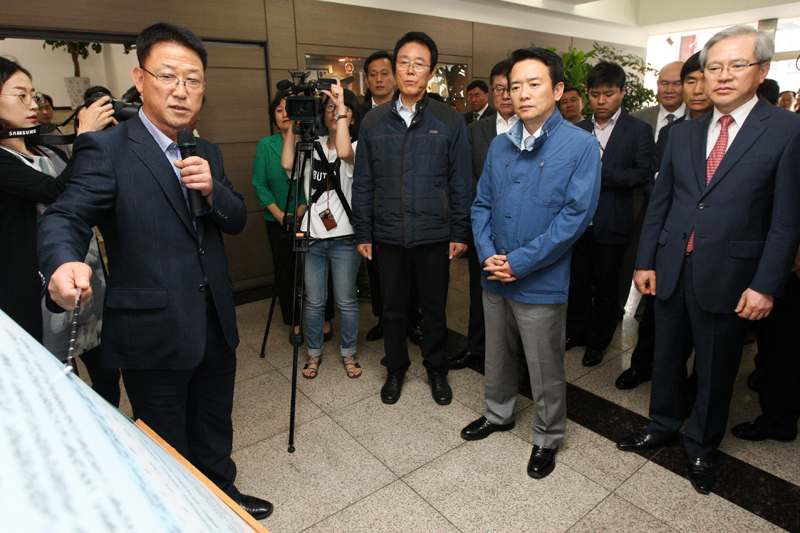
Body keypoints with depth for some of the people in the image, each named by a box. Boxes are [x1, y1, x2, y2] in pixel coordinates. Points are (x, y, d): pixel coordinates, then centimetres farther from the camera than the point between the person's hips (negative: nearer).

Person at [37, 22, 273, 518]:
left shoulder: (207, 153, 8)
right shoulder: (106, 149, -10)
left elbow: (237, 220, 6)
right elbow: (65, 217, -20)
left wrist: (211, 189, -14)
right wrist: (65, 263, -42)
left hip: (216, 326, 6)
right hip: (154, 333, -6)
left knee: (215, 430, 26)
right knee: (168, 451, 15)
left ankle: (222, 492, 49)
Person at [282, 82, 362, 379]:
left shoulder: (356, 147, -1)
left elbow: (344, 153, -27)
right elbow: (288, 164, -8)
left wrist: (342, 105, -21)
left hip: (344, 239, -3)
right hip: (312, 237, 3)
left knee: (346, 302, 6)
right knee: (314, 302, 10)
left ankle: (348, 353, 26)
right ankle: (314, 354, 29)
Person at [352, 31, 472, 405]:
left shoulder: (450, 122, 0)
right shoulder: (373, 122, 4)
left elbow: (461, 183, 1)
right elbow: (363, 184, 6)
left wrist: (460, 232, -3)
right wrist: (362, 233, 3)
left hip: (434, 235, -1)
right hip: (388, 235, 2)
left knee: (435, 308, 11)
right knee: (392, 308, 13)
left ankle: (437, 371, 33)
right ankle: (395, 369, 35)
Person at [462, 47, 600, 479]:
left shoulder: (580, 146, -10)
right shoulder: (500, 145, 6)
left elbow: (577, 215, -15)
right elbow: (481, 204, 8)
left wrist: (520, 262, -18)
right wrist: (487, 253, -9)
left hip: (542, 282, -5)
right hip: (494, 279, 5)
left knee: (545, 370, 10)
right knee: (497, 356, 22)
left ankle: (547, 438, 35)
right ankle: (498, 414, 46)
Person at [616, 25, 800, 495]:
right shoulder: (683, 134, 7)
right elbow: (659, 203, 8)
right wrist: (645, 261, 4)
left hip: (728, 276, -3)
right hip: (672, 269, 4)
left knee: (716, 369, 13)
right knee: (667, 357, 17)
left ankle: (702, 447, 35)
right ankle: (663, 426, 40)